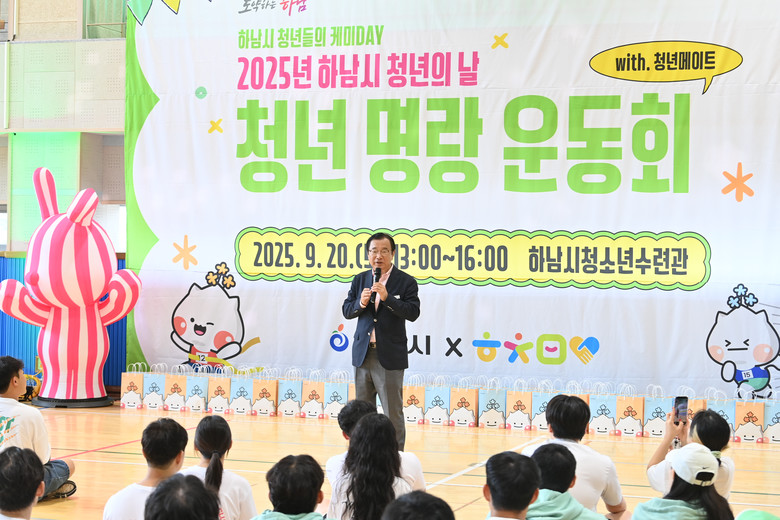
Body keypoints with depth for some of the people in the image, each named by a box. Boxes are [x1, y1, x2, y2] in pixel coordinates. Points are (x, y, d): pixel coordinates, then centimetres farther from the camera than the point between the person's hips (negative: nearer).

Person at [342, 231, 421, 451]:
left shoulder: (406, 282, -3)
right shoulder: (360, 280, 11)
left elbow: (413, 312, -13)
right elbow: (346, 310, 10)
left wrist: (387, 298, -23)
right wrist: (360, 304, -11)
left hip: (389, 356, -4)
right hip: (363, 353, 5)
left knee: (393, 412, -1)